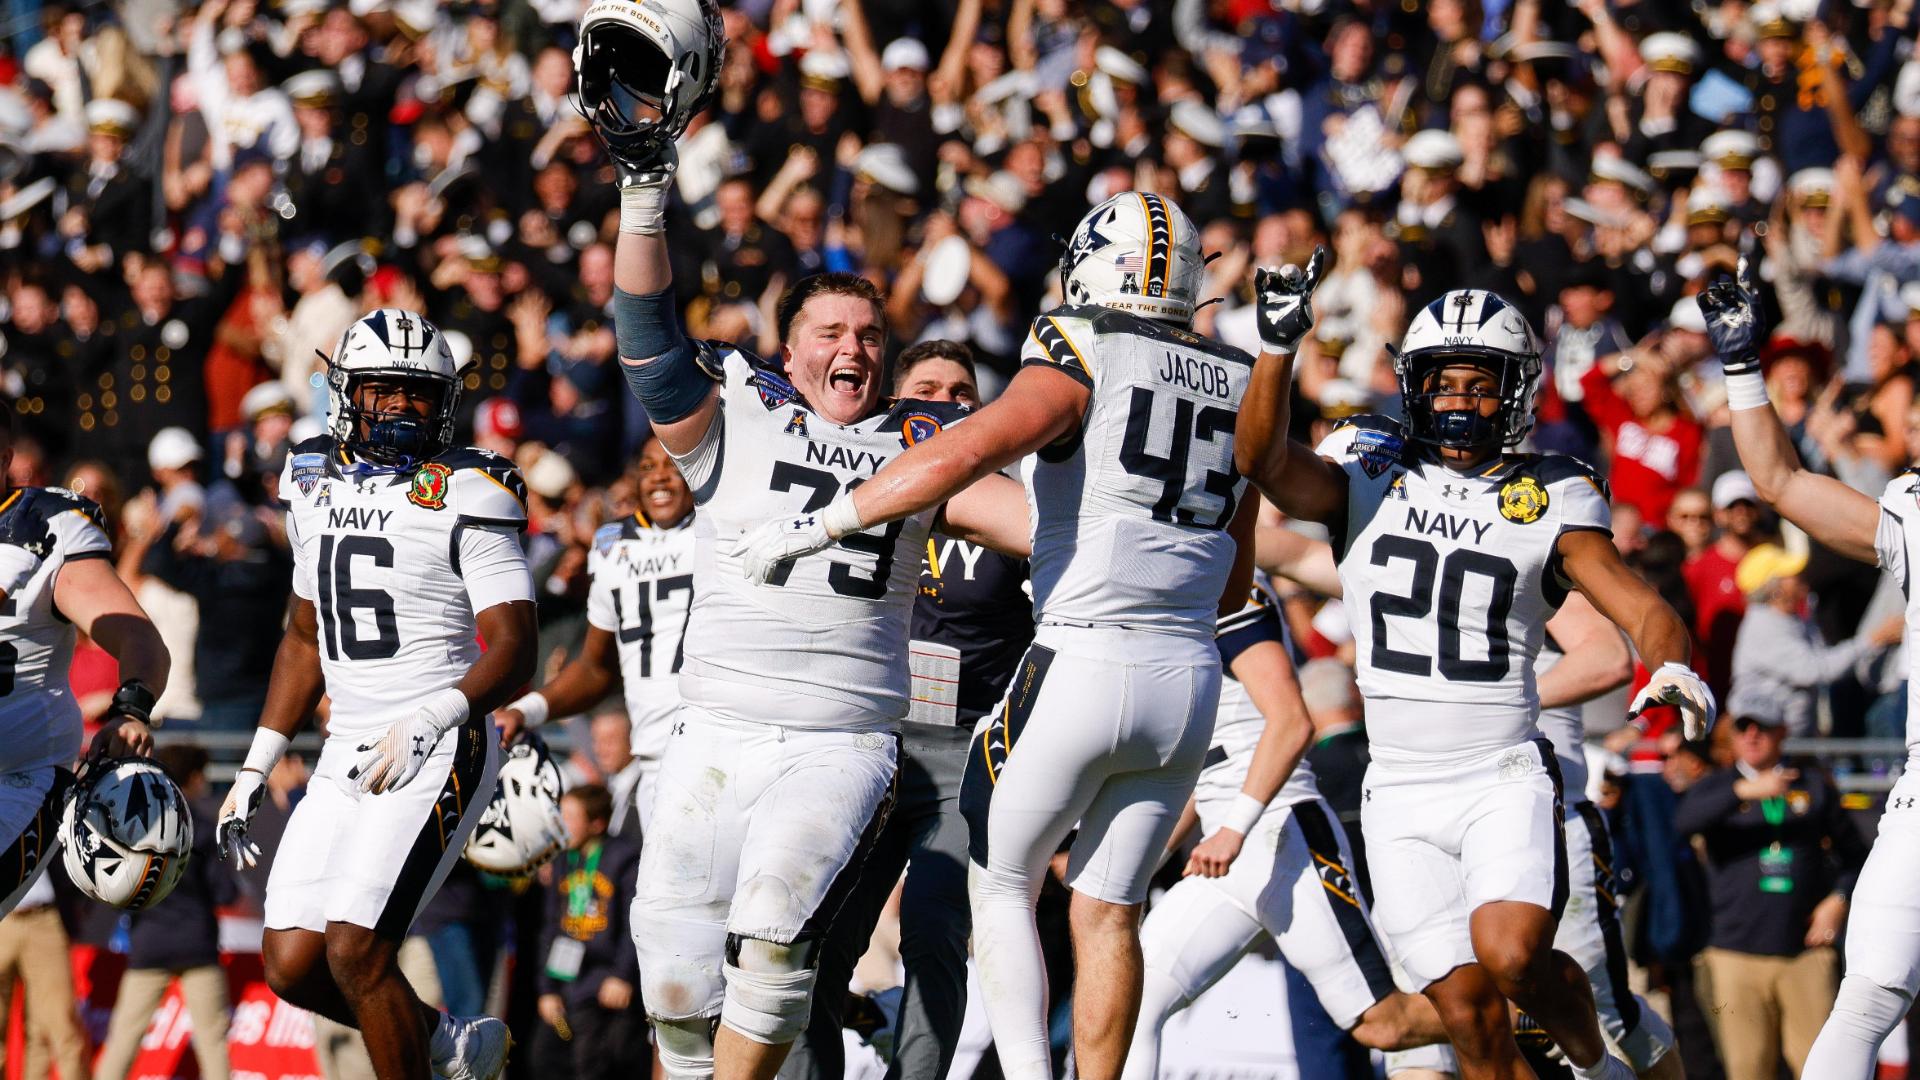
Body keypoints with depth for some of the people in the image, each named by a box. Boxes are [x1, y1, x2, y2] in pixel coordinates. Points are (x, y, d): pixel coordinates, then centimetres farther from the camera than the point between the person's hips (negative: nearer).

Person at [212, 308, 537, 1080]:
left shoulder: (464, 498, -9)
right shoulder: (318, 487, 12)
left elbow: (512, 652, -14)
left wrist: (425, 724, -29)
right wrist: (255, 770, 18)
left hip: (436, 756, -7)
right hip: (348, 755, 7)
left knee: (356, 953, -17)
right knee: (292, 966, 3)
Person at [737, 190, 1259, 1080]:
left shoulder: (1081, 365, -6)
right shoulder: (1239, 386, 13)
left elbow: (969, 450, -22)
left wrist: (818, 527, -17)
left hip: (1083, 665, -5)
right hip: (1192, 674, 5)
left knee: (1002, 884, 10)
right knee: (1108, 909, 13)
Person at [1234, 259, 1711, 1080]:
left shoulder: (1548, 505, 2)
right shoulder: (1367, 480, 4)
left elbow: (1644, 610, -5)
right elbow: (1262, 461, -13)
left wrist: (1671, 667, -27)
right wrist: (1279, 346, -27)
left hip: (1505, 777, -2)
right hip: (1401, 792, 2)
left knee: (1510, 955, -24)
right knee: (1468, 1011, -3)